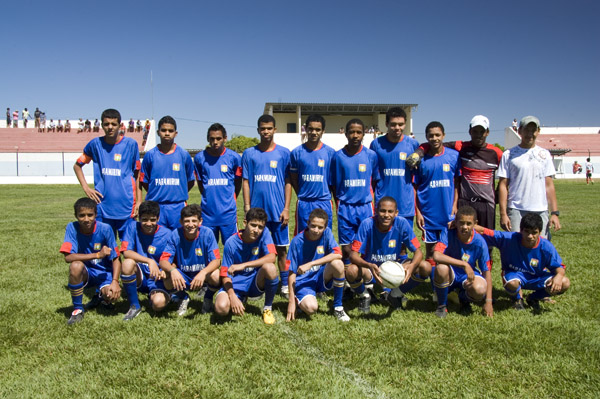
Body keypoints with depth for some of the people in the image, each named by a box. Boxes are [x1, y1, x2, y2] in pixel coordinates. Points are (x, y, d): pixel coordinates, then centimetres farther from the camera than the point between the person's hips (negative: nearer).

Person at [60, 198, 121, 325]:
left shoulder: (105, 229, -15)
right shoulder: (72, 228, -13)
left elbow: (115, 259, -10)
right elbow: (68, 257, -24)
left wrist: (115, 281, -23)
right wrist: (98, 255, -29)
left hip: (105, 272, -1)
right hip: (86, 273, 1)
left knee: (112, 295, -29)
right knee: (76, 266, -33)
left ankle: (103, 293, 13)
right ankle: (78, 310, -12)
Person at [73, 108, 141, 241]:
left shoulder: (131, 144, 0)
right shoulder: (95, 144, 4)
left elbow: (137, 173, 5)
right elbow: (77, 165, 16)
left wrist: (139, 201, 1)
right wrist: (86, 188, 4)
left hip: (126, 205, -1)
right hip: (102, 205, 2)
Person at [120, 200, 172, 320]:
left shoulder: (166, 234, -7)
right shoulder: (133, 227, -5)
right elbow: (126, 252, -18)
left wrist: (165, 271, -26)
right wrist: (149, 261, -30)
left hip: (156, 279, -1)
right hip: (138, 277, 2)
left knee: (158, 304, -31)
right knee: (128, 263, -32)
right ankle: (134, 306, -10)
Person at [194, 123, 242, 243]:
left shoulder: (234, 157, -1)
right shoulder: (200, 157, 2)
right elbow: (200, 182, 13)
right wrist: (208, 199, 12)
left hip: (228, 212, -1)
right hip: (208, 211, 1)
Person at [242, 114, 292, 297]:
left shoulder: (283, 153, 3)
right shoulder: (249, 153, 6)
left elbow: (288, 182, 3)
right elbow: (246, 181, 6)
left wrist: (286, 208, -3)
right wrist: (247, 207, -1)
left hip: (277, 210, -1)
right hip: (256, 210, 1)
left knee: (281, 248, 4)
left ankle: (285, 284, 14)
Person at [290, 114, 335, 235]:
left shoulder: (330, 152, 1)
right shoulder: (297, 152, 1)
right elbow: (293, 179, 7)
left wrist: (326, 194, 6)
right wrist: (302, 195, 4)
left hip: (324, 203, 0)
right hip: (303, 203, 0)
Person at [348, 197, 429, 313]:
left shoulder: (401, 223, -16)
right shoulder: (367, 224, -21)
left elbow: (418, 251, -14)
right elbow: (353, 255, -24)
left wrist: (412, 266, -37)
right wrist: (369, 266, -45)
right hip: (371, 267, -2)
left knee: (426, 268, -21)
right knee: (351, 271, -34)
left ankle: (395, 295, 7)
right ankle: (364, 296, 3)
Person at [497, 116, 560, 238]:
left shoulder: (545, 154, 13)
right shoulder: (509, 154, 4)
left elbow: (549, 185, 11)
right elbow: (503, 185, 1)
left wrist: (555, 213, 4)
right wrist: (503, 213, -7)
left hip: (541, 211, 3)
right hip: (516, 211, -2)